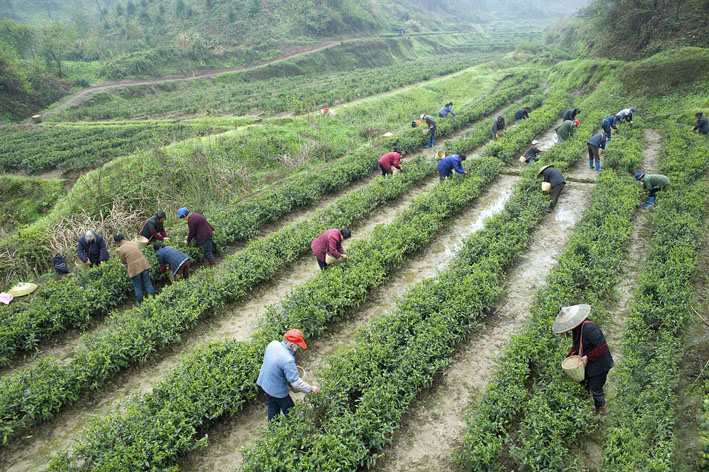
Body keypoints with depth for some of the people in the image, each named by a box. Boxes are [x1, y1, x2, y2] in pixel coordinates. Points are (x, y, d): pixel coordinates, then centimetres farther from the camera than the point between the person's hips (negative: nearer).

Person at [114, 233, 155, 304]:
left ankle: (139, 303, 28)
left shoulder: (120, 250, -7)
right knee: (148, 284, 15)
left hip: (134, 269, -4)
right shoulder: (134, 243, 5)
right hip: (144, 265, 4)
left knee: (137, 288, 14)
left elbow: (124, 263, 2)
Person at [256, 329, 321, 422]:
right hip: (277, 390, -7)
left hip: (264, 383, 7)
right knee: (289, 411, 15)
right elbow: (296, 382, -30)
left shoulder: (273, 344, -15)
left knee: (273, 409, 26)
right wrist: (311, 389, -16)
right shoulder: (288, 360, -36)